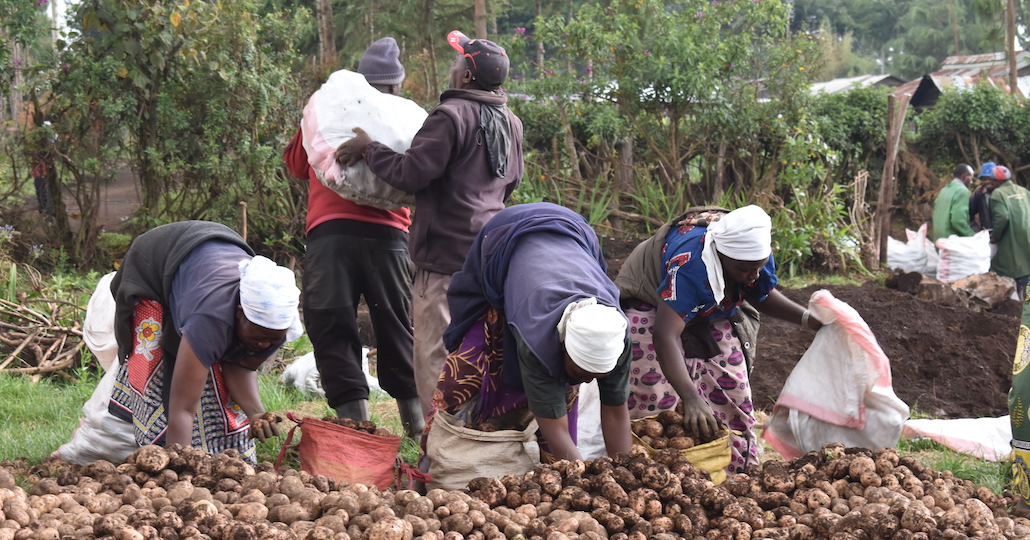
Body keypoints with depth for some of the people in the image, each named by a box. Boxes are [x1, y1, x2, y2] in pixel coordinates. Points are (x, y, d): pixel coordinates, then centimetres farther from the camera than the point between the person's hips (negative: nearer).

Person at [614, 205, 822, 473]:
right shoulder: (690, 263, -43)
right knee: (654, 401, -18)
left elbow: (763, 297, 2)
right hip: (650, 308, -7)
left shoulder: (756, 254, -20)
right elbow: (665, 336, -49)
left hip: (710, 318, 7)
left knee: (733, 398, 4)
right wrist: (691, 399, -58)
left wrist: (808, 318, -15)